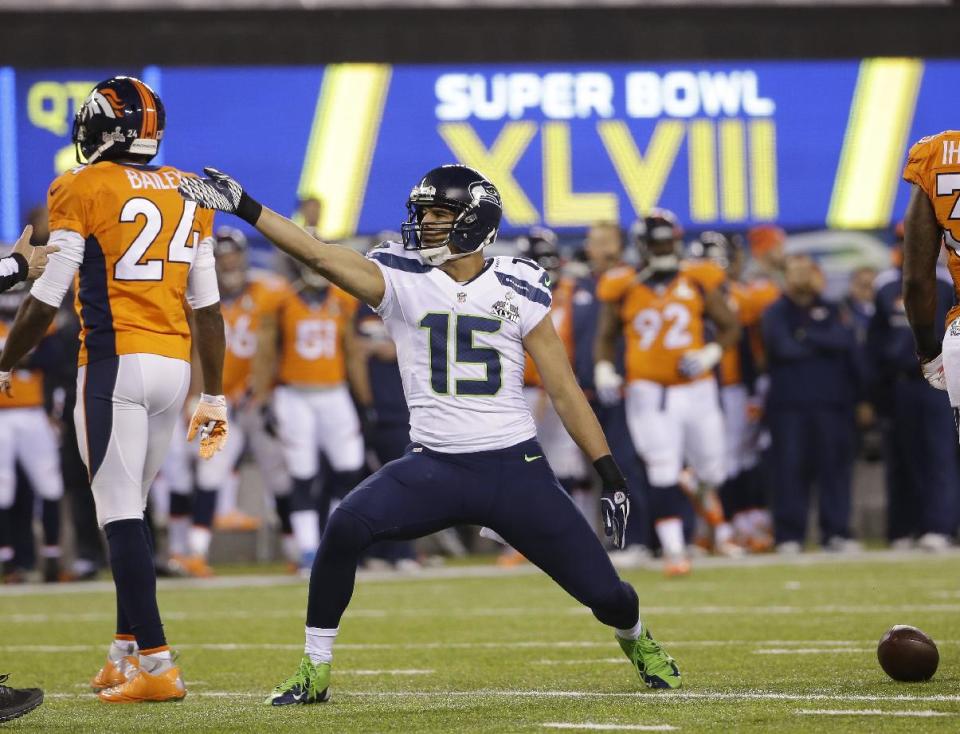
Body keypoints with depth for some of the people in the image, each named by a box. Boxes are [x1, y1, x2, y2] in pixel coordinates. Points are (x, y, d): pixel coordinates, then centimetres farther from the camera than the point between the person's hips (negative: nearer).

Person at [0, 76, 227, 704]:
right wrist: (215, 397, 15)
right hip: (176, 367, 6)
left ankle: (156, 664, -13)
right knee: (131, 509, 18)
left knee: (121, 515, -6)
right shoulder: (188, 193, 12)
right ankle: (126, 654, 22)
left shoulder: (81, 190, -5)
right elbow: (207, 304, 11)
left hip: (115, 364, -6)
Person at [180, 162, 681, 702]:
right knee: (347, 525, -27)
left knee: (603, 591, -3)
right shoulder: (402, 280, 1)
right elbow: (319, 254, -12)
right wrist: (242, 206, -23)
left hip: (516, 469, 0)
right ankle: (314, 672, -11)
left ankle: (636, 639, 37)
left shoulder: (518, 292, 1)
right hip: (434, 469, 0)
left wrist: (612, 476, 0)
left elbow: (565, 391, 4)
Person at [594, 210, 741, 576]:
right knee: (663, 473, -12)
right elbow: (606, 336, 13)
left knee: (709, 468, 11)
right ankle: (673, 549, -8)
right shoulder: (624, 288, 0)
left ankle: (710, 505, 46)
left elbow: (729, 327, 7)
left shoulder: (698, 282, 1)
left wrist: (710, 354, -11)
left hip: (696, 390, 2)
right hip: (648, 392, -2)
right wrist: (604, 369, -5)